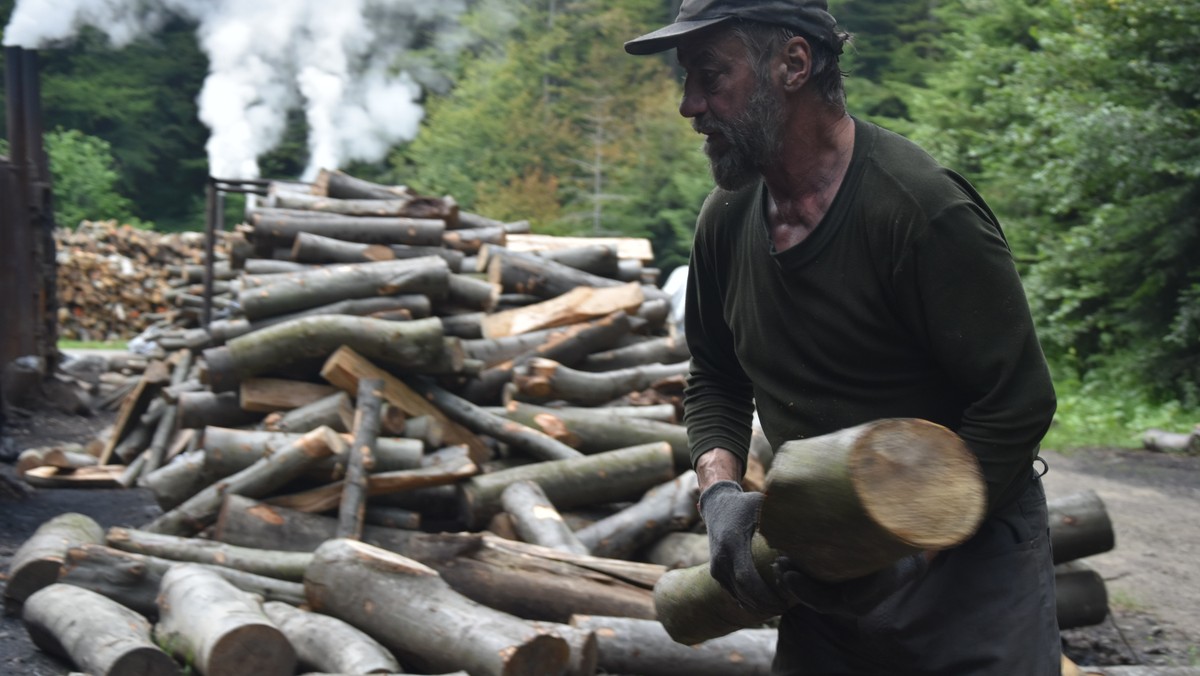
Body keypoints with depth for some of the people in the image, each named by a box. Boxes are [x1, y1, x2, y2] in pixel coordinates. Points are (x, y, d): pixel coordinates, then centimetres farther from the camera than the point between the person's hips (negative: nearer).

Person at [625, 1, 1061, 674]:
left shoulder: (922, 208, -22)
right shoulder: (727, 218, -2)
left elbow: (1019, 404, -20)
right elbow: (715, 381, 11)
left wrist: (909, 554, -23)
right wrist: (720, 492, -7)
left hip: (967, 562, -5)